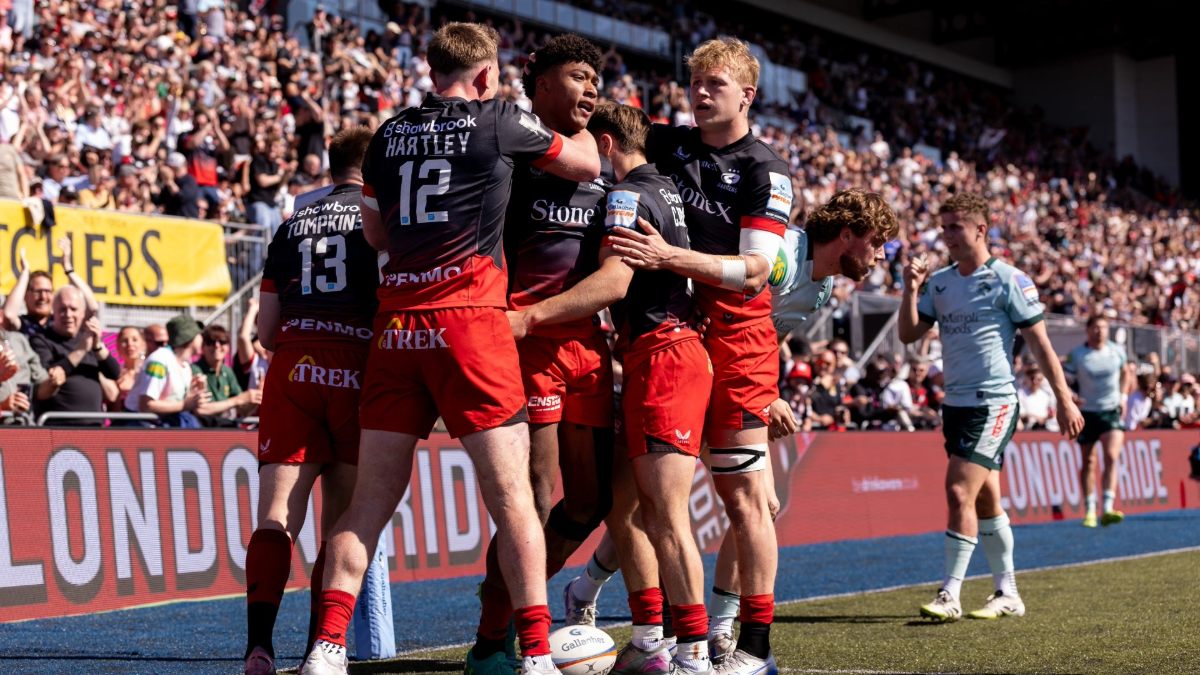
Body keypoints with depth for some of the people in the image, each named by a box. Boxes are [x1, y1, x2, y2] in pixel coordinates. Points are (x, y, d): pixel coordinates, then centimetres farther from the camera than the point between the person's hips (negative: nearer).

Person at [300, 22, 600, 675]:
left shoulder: (389, 133, 14)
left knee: (372, 495, 7)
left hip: (396, 320, 5)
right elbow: (587, 164, 18)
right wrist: (582, 124, 38)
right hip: (468, 318, -4)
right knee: (511, 494, -2)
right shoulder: (501, 122, 2)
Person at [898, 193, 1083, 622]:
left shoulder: (1008, 280, -8)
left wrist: (1064, 400, -8)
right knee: (985, 500, 11)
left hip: (993, 403, -7)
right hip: (955, 404, 7)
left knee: (959, 492, -15)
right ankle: (1007, 594, 20)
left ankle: (949, 596, -11)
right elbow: (908, 334, 7)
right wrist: (911, 290, -8)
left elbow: (1039, 343, -7)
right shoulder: (939, 282, 9)